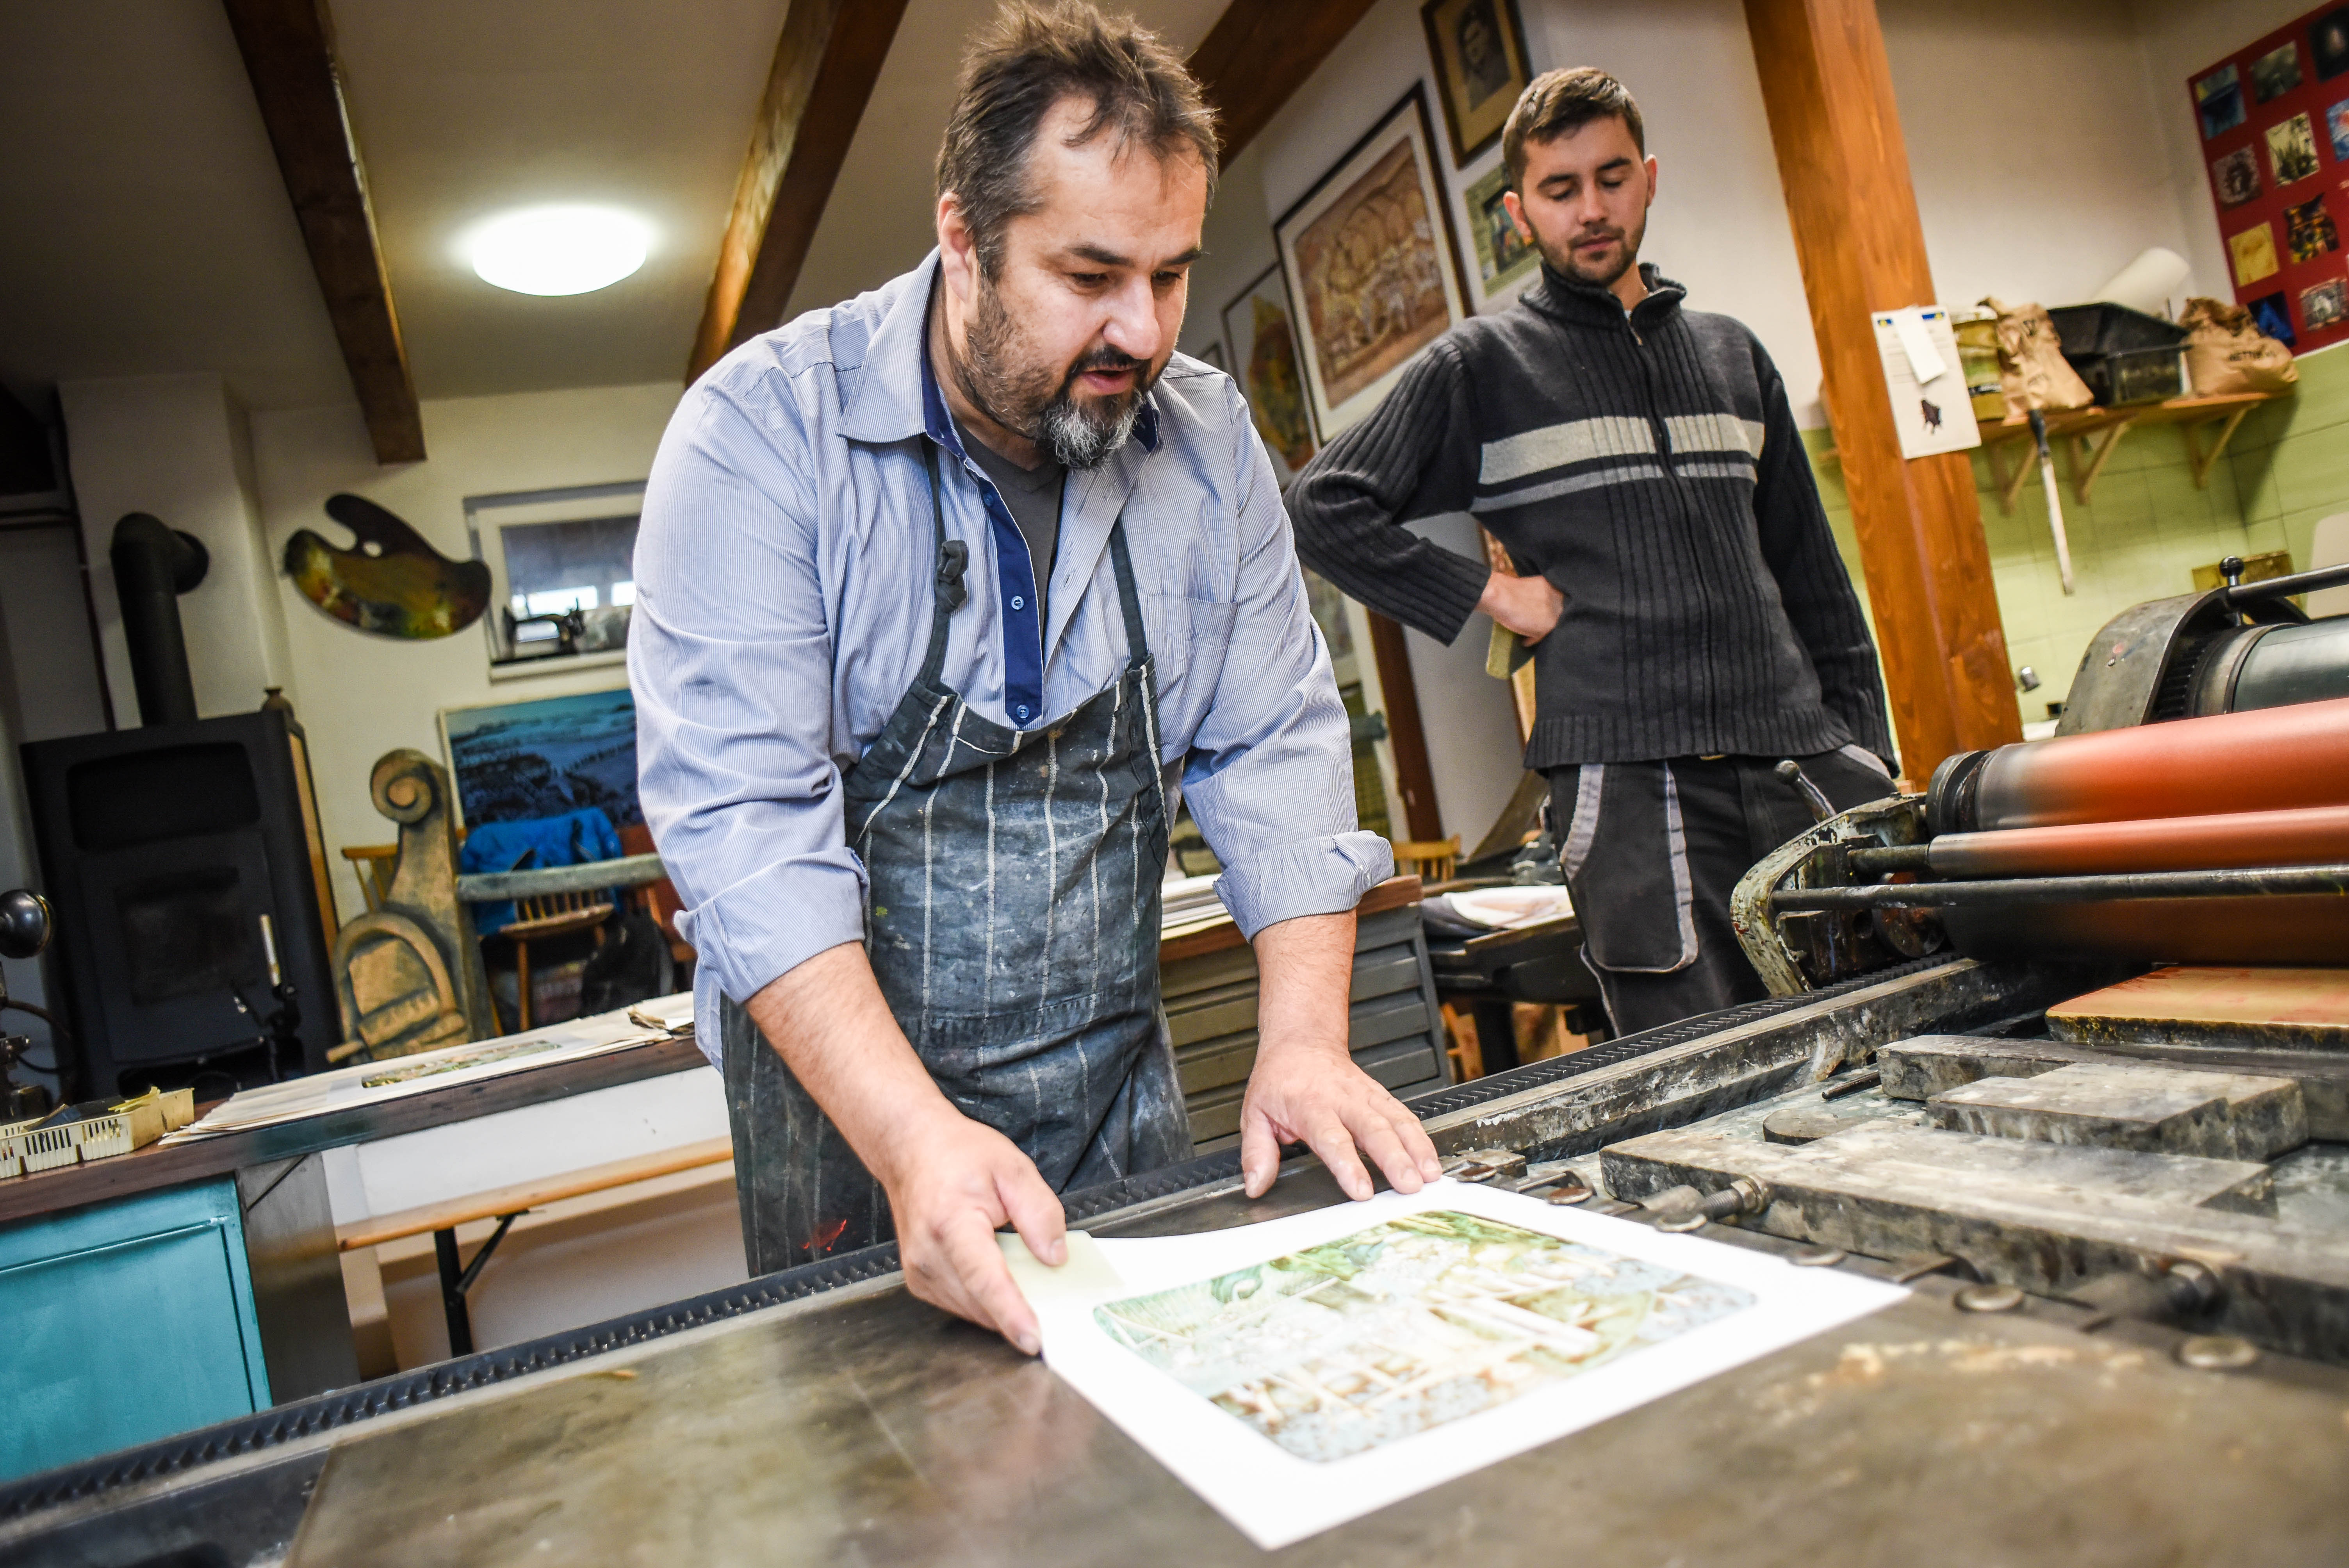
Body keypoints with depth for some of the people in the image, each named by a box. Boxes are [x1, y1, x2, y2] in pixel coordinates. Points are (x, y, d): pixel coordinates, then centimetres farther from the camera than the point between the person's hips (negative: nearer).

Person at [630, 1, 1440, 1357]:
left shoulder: (1209, 439, -3)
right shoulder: (763, 431, -17)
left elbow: (1276, 746, -2)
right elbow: (743, 822, -23)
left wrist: (1306, 1040, -15)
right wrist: (918, 1137, -34)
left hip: (1121, 1090, 4)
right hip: (844, 1105, -3)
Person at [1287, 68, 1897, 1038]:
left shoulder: (1733, 356, 20)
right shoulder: (1481, 366, 6)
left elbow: (1813, 578, 21)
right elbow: (1323, 507, -1)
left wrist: (1869, 755, 14)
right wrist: (1487, 594, -5)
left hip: (1803, 759, 5)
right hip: (1630, 779, -5)